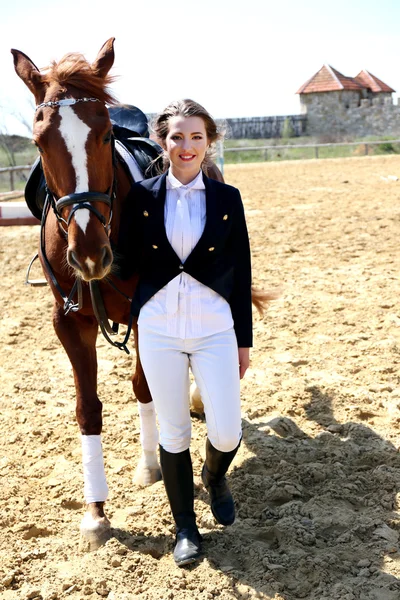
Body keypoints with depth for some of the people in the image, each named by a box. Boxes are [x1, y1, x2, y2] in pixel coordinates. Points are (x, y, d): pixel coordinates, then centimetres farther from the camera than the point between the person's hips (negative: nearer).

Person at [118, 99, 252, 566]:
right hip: (158, 329, 0)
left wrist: (244, 340, 5)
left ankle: (215, 477, 36)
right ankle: (185, 526, 29)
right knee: (173, 433, 9)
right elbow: (128, 264, 3)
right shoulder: (142, 196, 0)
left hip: (215, 329, 0)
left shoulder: (227, 198, 1)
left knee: (226, 433, -1)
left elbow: (241, 274, 4)